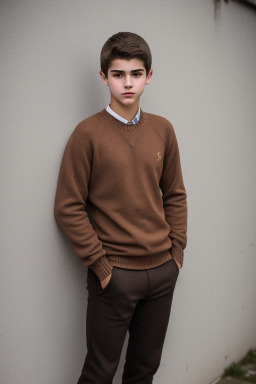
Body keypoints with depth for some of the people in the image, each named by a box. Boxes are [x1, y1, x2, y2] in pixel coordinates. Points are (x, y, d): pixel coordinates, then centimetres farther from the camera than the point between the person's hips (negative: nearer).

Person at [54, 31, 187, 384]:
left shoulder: (163, 130, 5)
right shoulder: (88, 133, -9)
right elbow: (69, 208, -9)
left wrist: (177, 249, 5)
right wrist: (99, 265, -12)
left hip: (163, 270, 5)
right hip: (115, 274, -4)